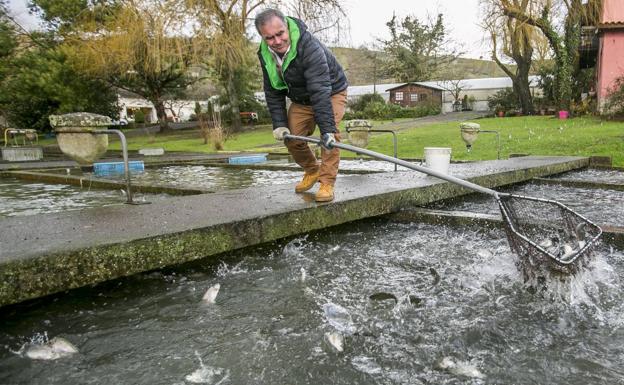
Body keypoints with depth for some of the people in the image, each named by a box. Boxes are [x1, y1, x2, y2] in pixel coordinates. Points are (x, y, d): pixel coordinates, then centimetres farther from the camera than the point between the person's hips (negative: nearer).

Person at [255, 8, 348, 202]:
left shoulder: (309, 47, -37)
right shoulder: (265, 54, -15)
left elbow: (320, 91, -44)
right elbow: (273, 92, -6)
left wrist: (327, 129, -49)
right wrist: (279, 124, -15)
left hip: (331, 92, -6)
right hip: (301, 99, 6)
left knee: (331, 133, -26)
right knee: (292, 137, 0)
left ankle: (327, 183, -16)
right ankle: (312, 171, 25)